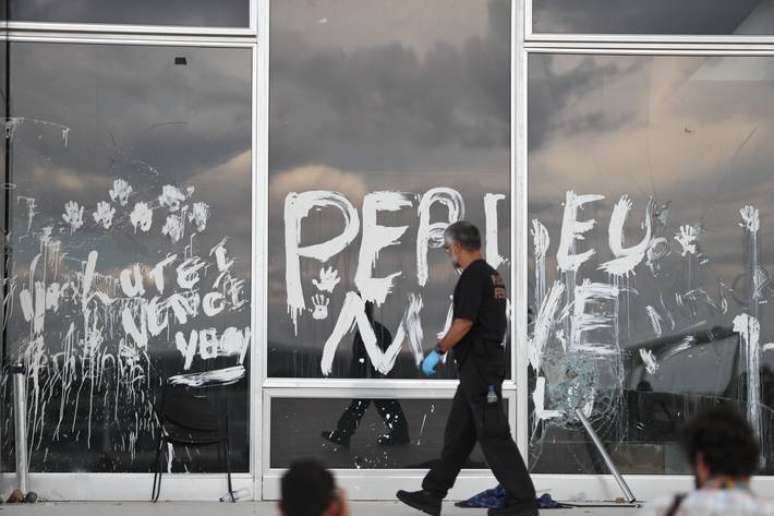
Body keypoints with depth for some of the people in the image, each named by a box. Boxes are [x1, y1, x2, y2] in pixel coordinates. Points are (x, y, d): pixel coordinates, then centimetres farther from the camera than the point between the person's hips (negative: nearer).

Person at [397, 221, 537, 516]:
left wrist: (437, 352, -11)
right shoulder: (492, 275, 16)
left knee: (493, 436, -7)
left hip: (479, 366, -10)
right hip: (479, 366, 10)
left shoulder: (473, 276, -15)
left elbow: (464, 323, -20)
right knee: (457, 433, 13)